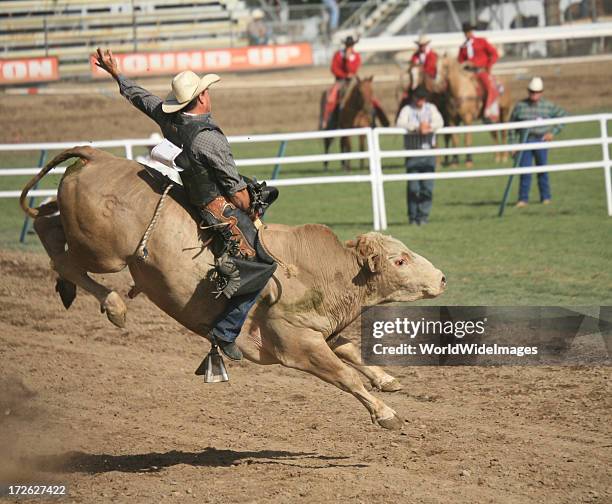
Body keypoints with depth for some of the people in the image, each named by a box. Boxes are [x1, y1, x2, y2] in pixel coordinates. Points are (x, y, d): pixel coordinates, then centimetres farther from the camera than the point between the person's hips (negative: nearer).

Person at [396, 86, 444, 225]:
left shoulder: (431, 108, 11)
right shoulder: (407, 110, 2)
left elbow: (439, 122, -3)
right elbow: (400, 124, -15)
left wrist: (429, 127, -22)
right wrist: (417, 127, -28)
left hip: (429, 152, 2)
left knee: (427, 186, -3)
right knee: (413, 187, -4)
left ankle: (423, 216, 3)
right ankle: (413, 216, 5)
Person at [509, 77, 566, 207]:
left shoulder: (548, 106, 0)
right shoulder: (520, 106, 0)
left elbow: (563, 116, 9)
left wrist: (553, 132, 0)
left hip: (541, 141, 0)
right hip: (525, 141, 0)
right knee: (525, 171, -4)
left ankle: (545, 197, 19)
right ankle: (523, 199, 2)